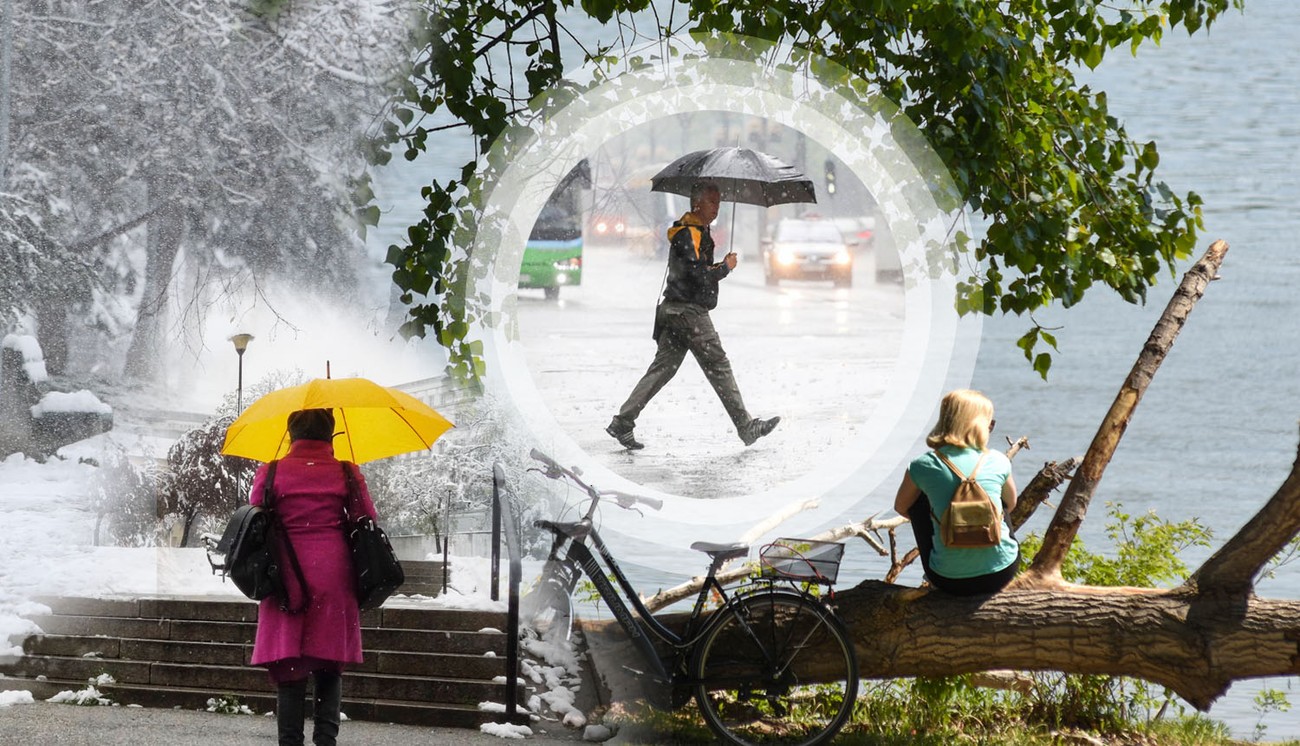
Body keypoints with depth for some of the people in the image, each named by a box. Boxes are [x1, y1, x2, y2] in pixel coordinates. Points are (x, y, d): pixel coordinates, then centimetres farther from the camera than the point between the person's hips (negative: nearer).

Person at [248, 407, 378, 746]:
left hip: (286, 579, -1)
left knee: (289, 670, 1)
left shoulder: (271, 474, 2)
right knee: (330, 669, 7)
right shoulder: (347, 474, 3)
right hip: (334, 578, 1)